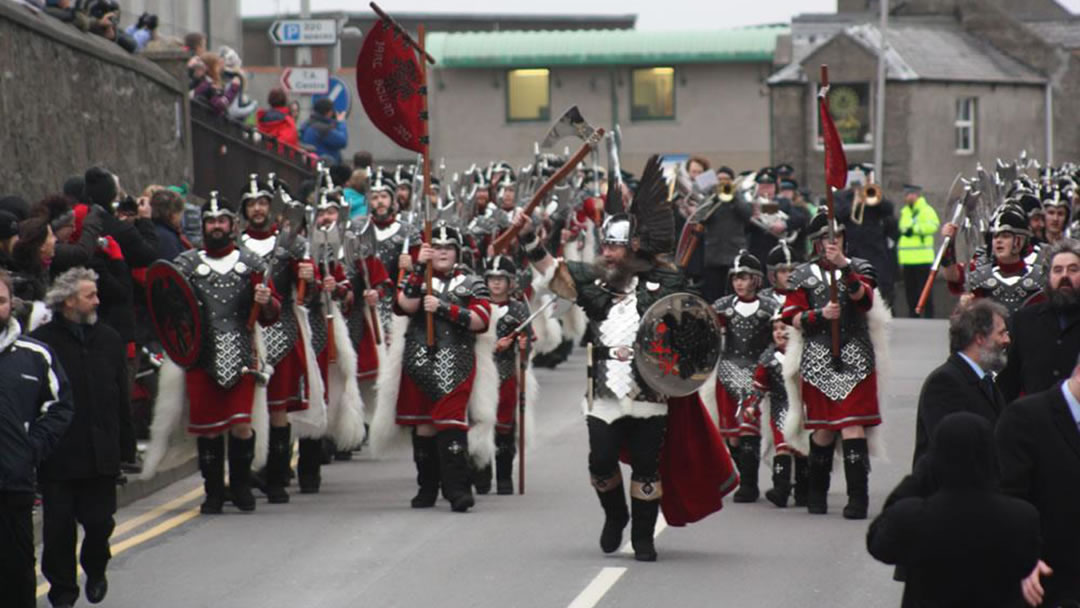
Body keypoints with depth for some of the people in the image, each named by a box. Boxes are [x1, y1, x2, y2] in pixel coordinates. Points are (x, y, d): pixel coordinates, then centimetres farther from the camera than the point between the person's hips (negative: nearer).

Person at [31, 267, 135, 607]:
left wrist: (126, 447, 9)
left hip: (101, 454, 3)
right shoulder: (42, 341, -7)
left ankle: (95, 570, 32)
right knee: (59, 525, 1)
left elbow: (122, 399, 12)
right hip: (58, 456, -3)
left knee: (99, 521, 4)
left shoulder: (109, 340, 9)